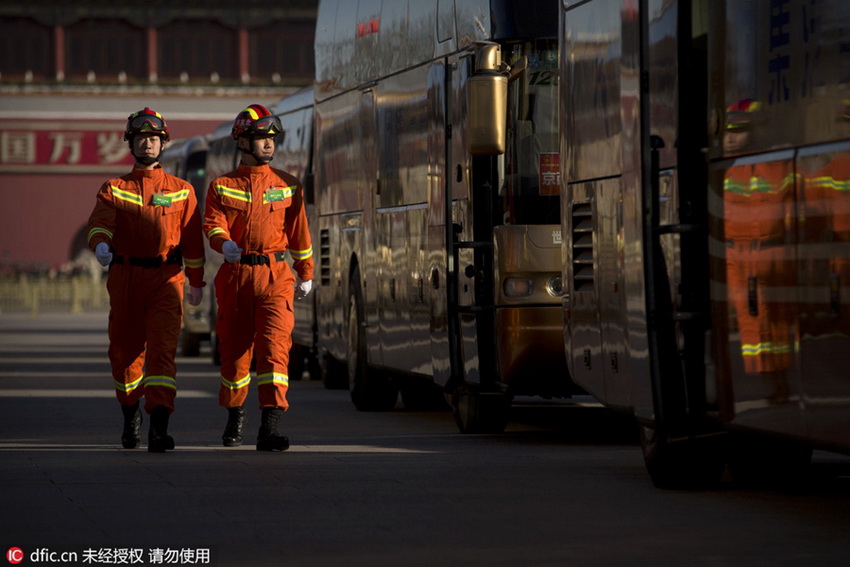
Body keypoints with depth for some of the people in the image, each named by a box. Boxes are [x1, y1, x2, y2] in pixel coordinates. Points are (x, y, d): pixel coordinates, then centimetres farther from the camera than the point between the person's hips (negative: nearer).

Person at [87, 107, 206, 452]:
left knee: (162, 349, -16)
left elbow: (192, 239, 14)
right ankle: (131, 414, 35)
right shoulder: (113, 189, 9)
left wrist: (197, 283, 16)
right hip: (124, 280, 2)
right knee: (124, 350, 11)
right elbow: (100, 223, -8)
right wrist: (101, 245, -31)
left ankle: (158, 426, -25)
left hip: (166, 281, -1)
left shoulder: (182, 191, 11)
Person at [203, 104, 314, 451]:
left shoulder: (288, 186, 10)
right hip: (235, 275, 0)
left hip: (276, 277, 0)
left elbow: (298, 232, 15)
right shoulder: (222, 187, 6)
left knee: (275, 345, -15)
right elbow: (213, 225, -7)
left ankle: (270, 427, -22)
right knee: (234, 348, 9)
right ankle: (235, 415, 33)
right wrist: (225, 244, -29)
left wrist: (306, 274, 17)